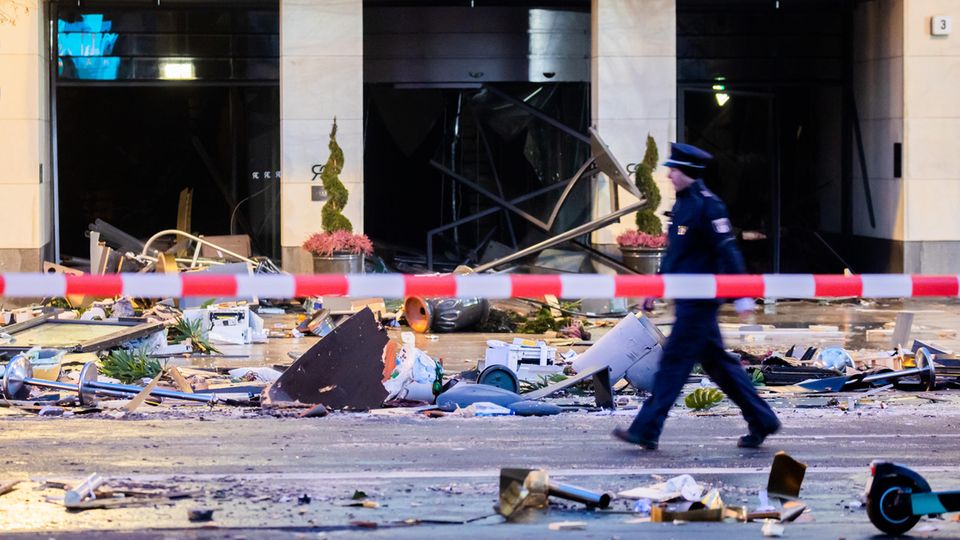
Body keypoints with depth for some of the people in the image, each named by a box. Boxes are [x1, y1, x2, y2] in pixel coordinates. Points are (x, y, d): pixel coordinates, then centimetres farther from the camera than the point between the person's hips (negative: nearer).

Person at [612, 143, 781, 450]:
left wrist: (742, 297, -20)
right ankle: (762, 422, 20)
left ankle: (646, 430, -6)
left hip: (699, 300, -10)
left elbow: (727, 251, -18)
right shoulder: (682, 204, 15)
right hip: (687, 299, 10)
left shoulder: (707, 205, -15)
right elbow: (673, 252, 24)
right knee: (716, 362, 13)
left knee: (674, 361, -8)